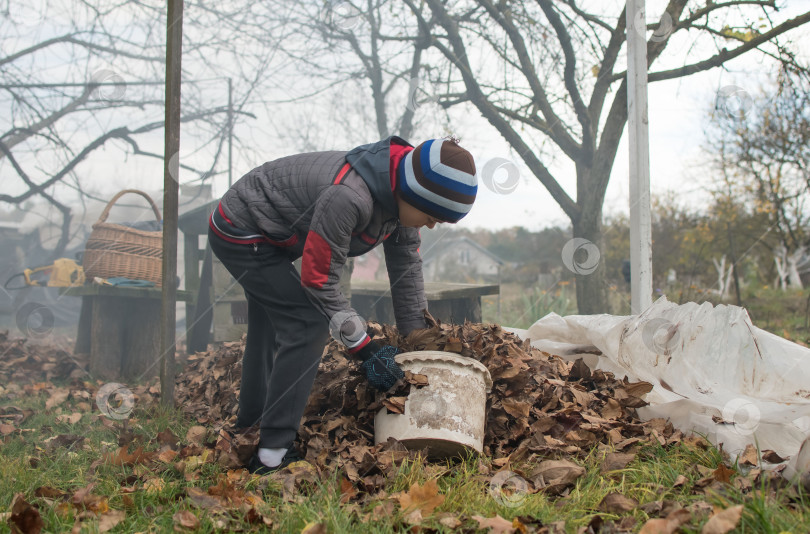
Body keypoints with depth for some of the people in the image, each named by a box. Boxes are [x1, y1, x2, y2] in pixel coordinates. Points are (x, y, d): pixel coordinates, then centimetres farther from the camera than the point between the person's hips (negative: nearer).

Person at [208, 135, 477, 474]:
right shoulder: (348, 198, -38)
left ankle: (249, 429, 42)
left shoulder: (402, 194, -11)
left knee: (272, 325, 22)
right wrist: (364, 350, -22)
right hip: (240, 234, -10)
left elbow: (407, 267, -1)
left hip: (264, 237, 10)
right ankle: (273, 454, -13)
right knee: (310, 324, -18)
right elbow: (319, 281, -29)